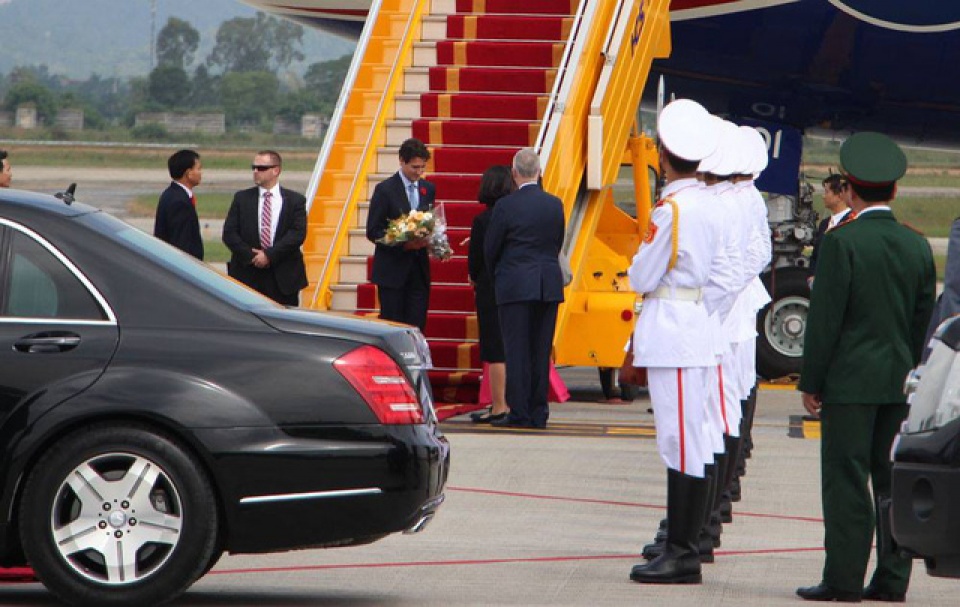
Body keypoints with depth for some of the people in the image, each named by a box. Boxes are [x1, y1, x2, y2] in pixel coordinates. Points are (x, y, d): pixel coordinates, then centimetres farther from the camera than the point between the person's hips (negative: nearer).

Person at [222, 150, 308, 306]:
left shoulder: (295, 200, 5)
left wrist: (269, 255, -14)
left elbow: (298, 234, -6)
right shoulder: (242, 198, 9)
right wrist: (251, 256, -11)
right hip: (248, 275, 1)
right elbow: (229, 233, 2)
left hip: (284, 279, -1)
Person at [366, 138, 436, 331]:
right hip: (393, 270, -4)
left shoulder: (428, 189, 10)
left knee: (417, 326, -1)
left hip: (419, 269, 4)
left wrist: (430, 239, -4)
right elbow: (373, 232, -8)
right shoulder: (385, 190, -6)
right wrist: (403, 244, -19)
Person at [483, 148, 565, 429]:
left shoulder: (506, 206, -9)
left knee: (517, 351, -1)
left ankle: (519, 413, -4)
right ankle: (538, 413, 10)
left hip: (515, 286, -4)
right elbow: (557, 243, 11)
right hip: (549, 286, 4)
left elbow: (490, 248, -2)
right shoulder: (555, 204, 3)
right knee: (541, 351, 8)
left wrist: (496, 276, 17)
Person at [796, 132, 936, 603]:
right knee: (895, 480, 8)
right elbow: (924, 320, 11)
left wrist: (811, 382, -5)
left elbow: (824, 318, -11)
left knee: (846, 480, -3)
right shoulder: (917, 246, 7)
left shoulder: (842, 242, -10)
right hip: (900, 380, 5)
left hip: (851, 379, -5)